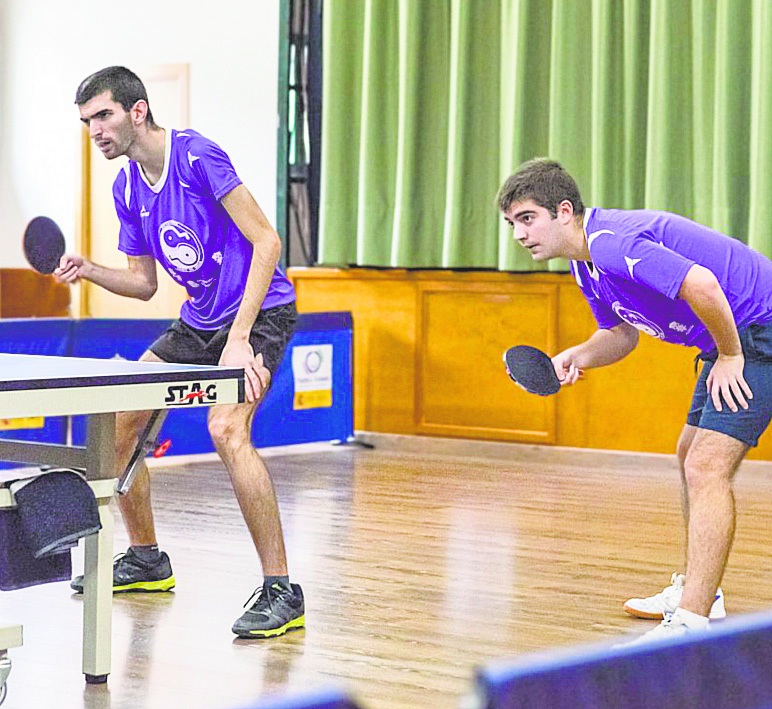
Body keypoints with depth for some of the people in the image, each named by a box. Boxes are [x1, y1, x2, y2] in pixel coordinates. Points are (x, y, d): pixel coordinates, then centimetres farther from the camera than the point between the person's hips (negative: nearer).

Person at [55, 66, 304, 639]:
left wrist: (239, 338, -28)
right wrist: (89, 270, -7)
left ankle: (282, 593, -23)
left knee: (227, 428, -30)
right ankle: (146, 559, 26)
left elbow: (267, 241, -22)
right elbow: (144, 283, 14)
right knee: (116, 419, 6)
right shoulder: (126, 188, 5)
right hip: (199, 321, 9)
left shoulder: (197, 155, -19)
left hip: (260, 311, -9)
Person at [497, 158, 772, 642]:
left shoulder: (612, 243, -26)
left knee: (707, 468, -20)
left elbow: (702, 285, -38)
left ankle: (691, 626, -23)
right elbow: (622, 333, 20)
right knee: (692, 456, 22)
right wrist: (574, 358, 0)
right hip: (731, 341, 11)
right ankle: (699, 592, 38)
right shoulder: (587, 261, 8)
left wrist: (729, 356, -23)